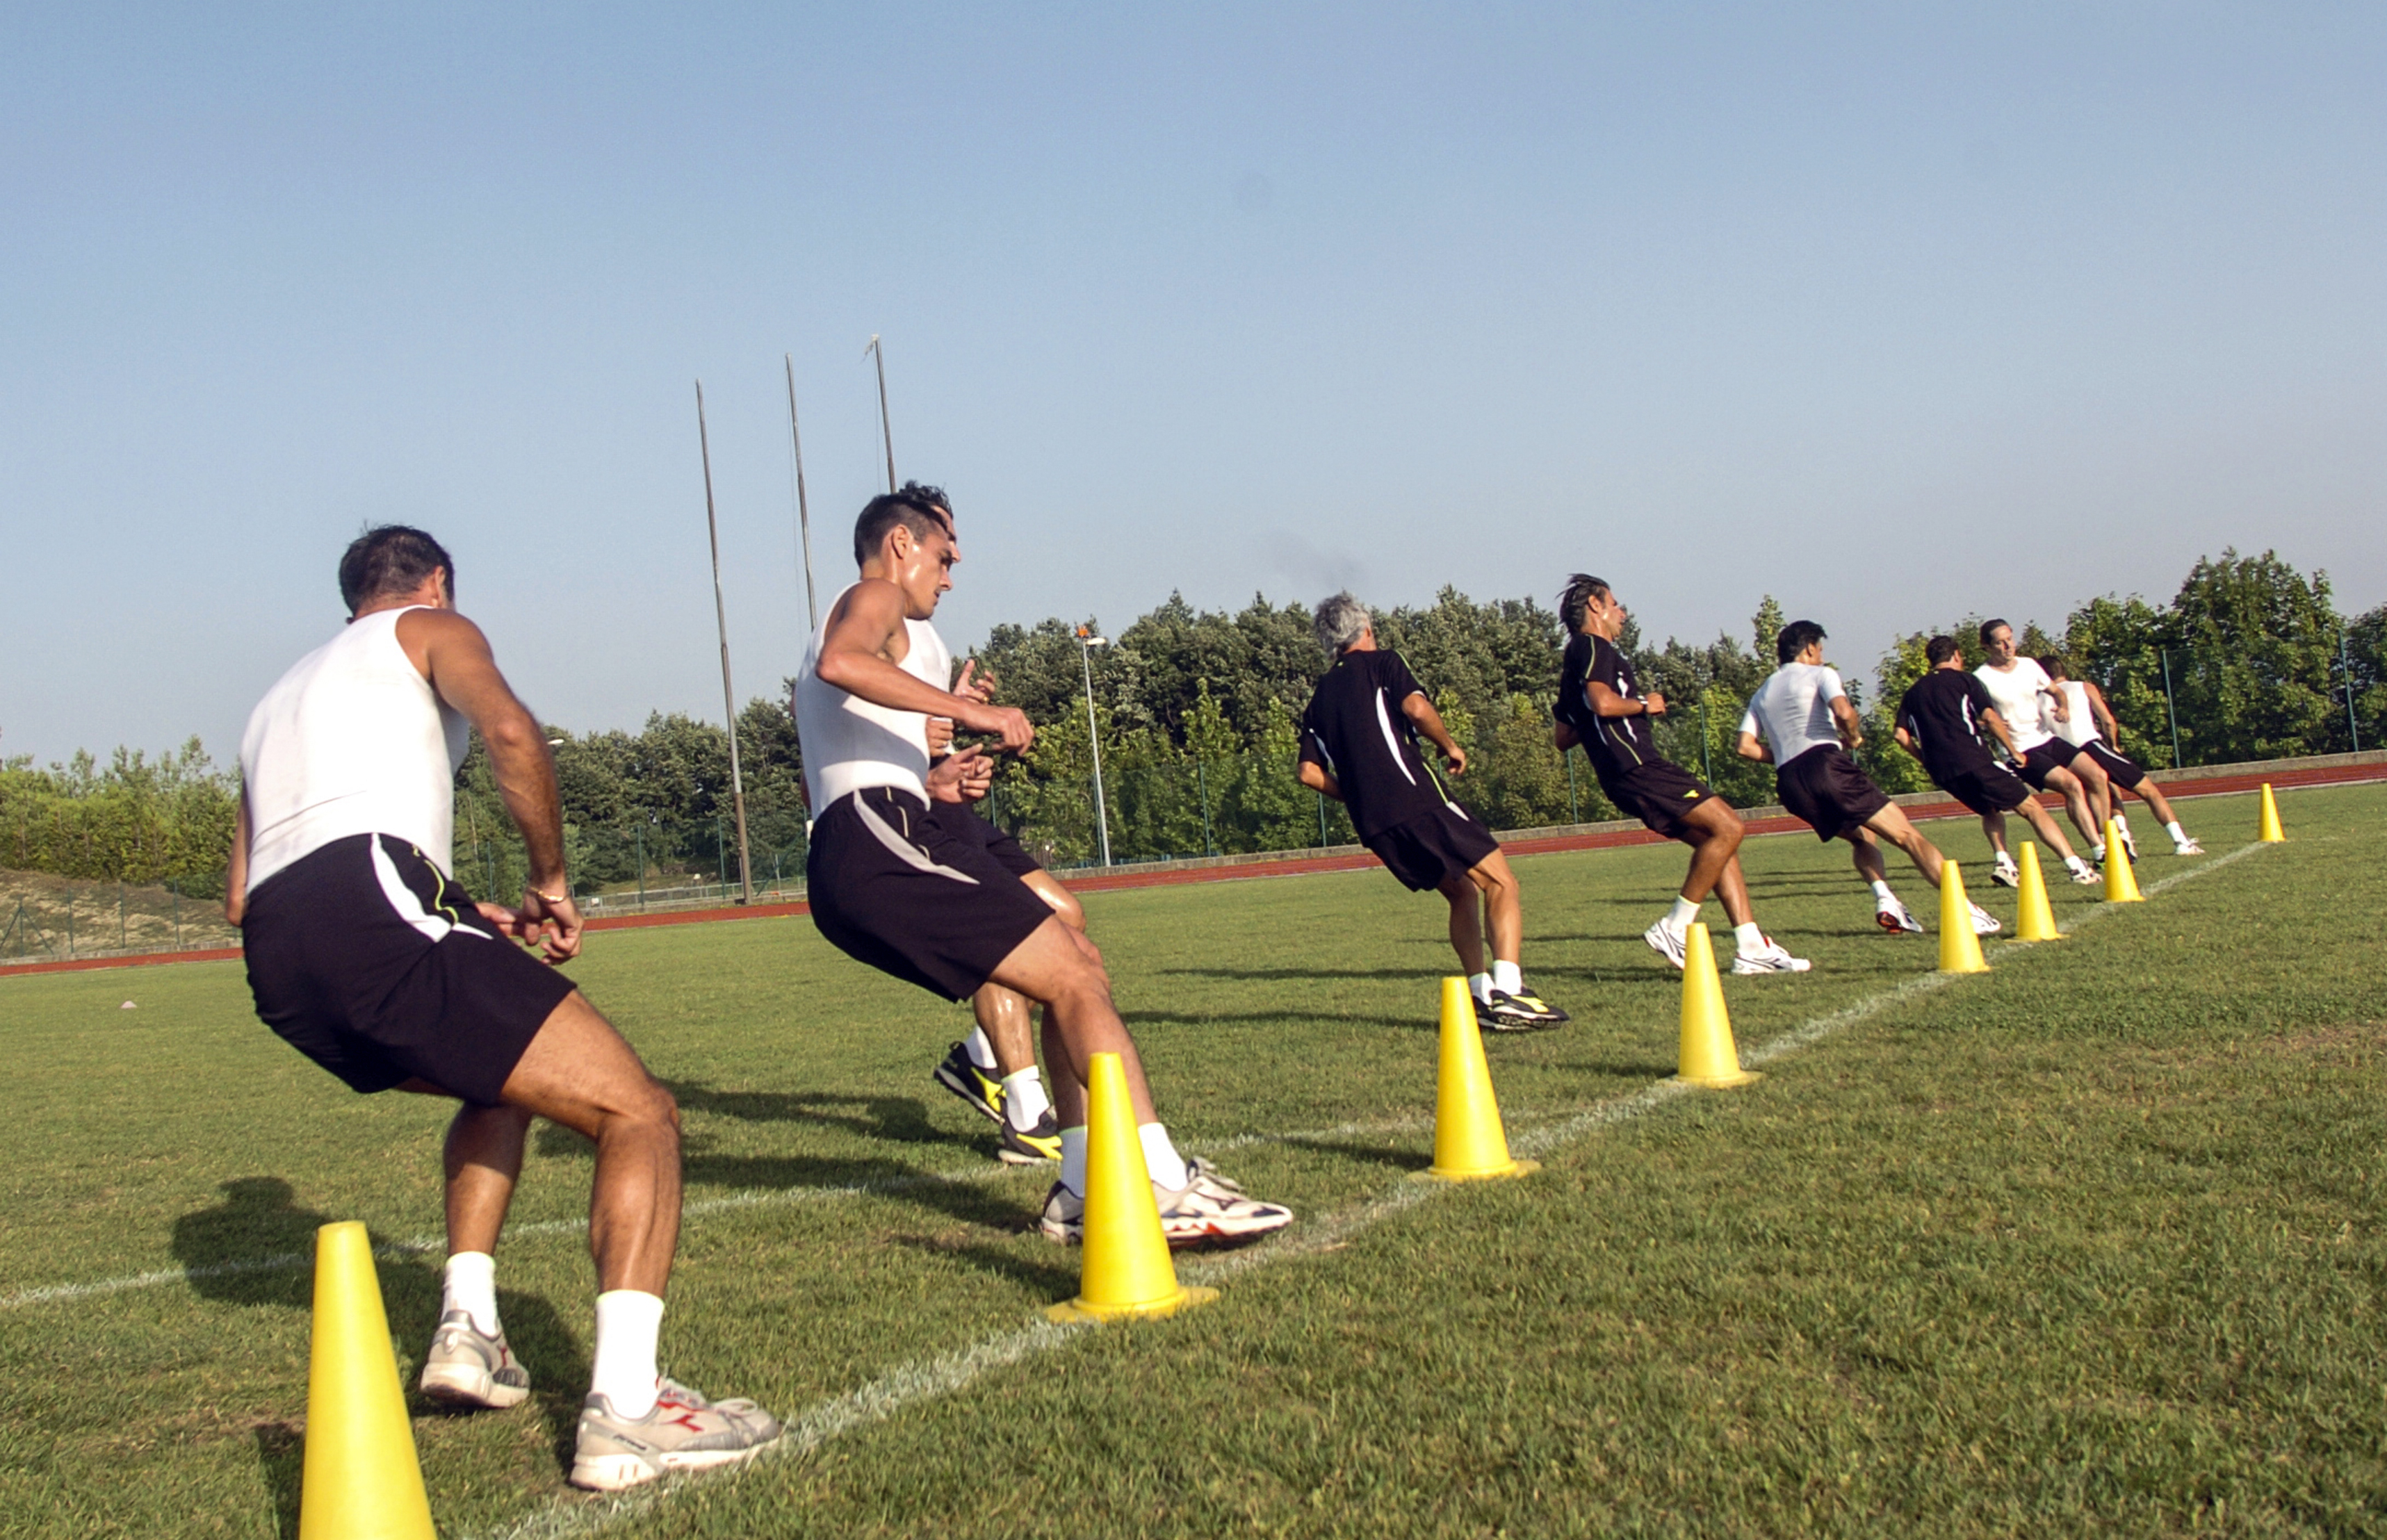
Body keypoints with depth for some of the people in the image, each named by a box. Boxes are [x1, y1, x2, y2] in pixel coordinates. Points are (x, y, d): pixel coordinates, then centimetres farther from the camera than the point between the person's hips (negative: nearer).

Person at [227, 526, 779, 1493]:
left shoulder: (279, 698, 37)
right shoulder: (427, 629, 18)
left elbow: (242, 897, 32)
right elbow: (510, 733, -7)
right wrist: (551, 884, 5)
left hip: (275, 968, 8)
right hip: (371, 905, -8)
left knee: (502, 1080, 32)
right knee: (638, 1115, -6)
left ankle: (468, 1329, 18)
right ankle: (623, 1408, -23)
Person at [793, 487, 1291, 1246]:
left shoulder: (855, 622, 35)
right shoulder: (870, 599, 4)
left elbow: (826, 779, 35)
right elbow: (838, 662, -22)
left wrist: (928, 784, 24)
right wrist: (970, 711, -23)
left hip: (846, 869, 10)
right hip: (881, 841, -10)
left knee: (1079, 965, 12)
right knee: (1074, 978, -15)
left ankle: (1082, 1192, 4)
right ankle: (1165, 1187, -22)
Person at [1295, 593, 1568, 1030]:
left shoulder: (1319, 699, 20)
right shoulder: (1381, 664, 5)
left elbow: (1310, 773, 13)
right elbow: (1416, 707, -14)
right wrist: (1450, 745, 2)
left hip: (1372, 825, 7)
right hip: (1416, 800, -7)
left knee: (1461, 893, 20)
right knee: (1501, 883, -4)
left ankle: (1480, 995, 8)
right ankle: (1507, 992, -20)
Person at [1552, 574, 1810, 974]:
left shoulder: (1576, 660, 25)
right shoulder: (1592, 647, -4)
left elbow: (1562, 738, 28)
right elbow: (1603, 702, -22)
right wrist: (1645, 705, -6)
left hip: (1631, 772, 10)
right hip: (1636, 767, -10)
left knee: (1717, 840, 7)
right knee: (1727, 827, -16)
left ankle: (1751, 947, 2)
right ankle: (1674, 929, -13)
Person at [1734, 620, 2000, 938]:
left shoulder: (1762, 694, 25)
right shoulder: (1819, 674, 10)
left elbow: (1746, 747, 12)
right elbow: (1843, 711, -12)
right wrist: (1854, 737, 7)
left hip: (1789, 783, 6)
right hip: (1824, 764, -6)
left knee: (1862, 837, 25)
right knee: (1907, 835, -5)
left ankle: (1885, 902, 1)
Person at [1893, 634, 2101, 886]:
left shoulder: (1912, 693, 19)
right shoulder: (1964, 680, 7)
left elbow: (1902, 736, 8)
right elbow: (1990, 718, -4)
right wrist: (2014, 751, 5)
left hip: (1942, 772, 5)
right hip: (1973, 760, -5)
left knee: (1990, 811, 28)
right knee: (2030, 808, 1)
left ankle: (2004, 863, 7)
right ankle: (2077, 867, -7)